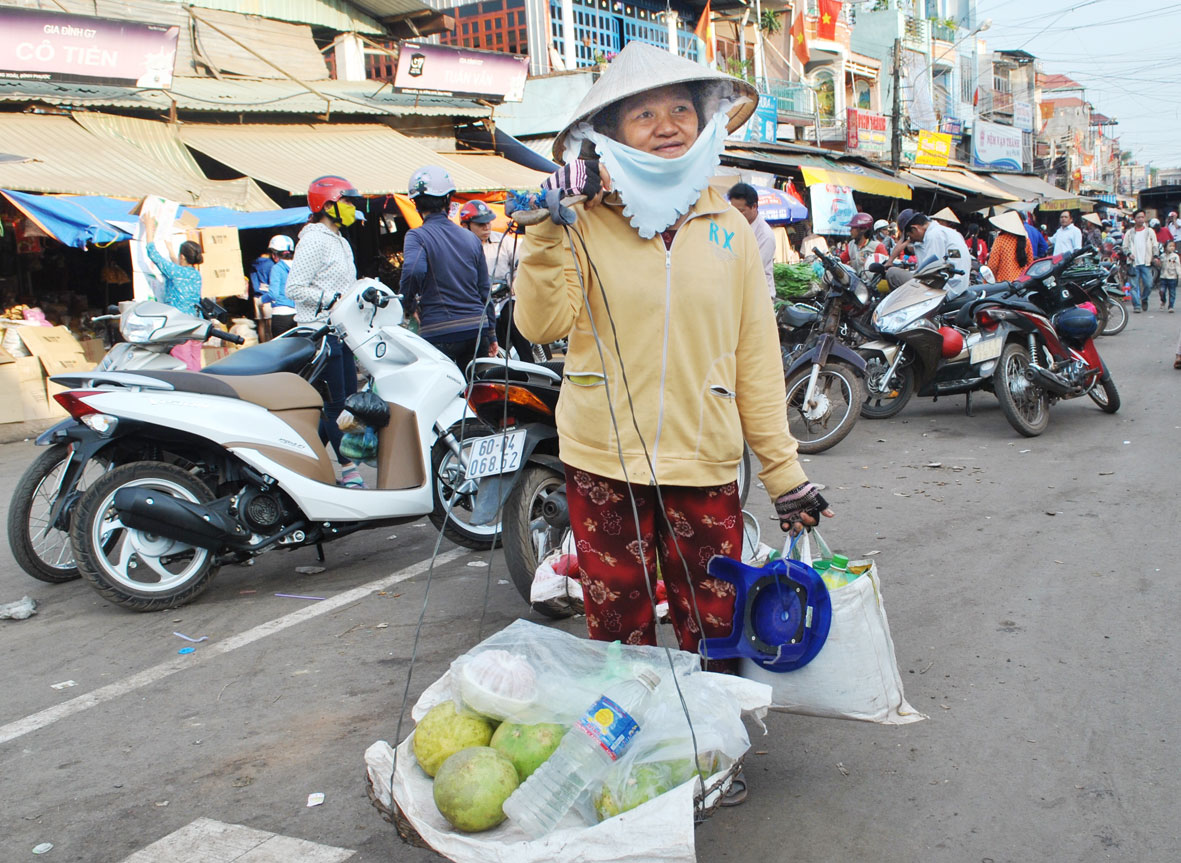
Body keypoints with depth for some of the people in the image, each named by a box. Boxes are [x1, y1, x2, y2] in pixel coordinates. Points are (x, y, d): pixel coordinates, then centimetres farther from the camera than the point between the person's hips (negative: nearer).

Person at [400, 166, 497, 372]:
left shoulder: (417, 236, -6)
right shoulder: (471, 238, 10)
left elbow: (413, 271, -27)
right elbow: (485, 289, 12)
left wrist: (410, 304, -8)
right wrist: (491, 334, 20)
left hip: (438, 333, -4)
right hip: (476, 331, 5)